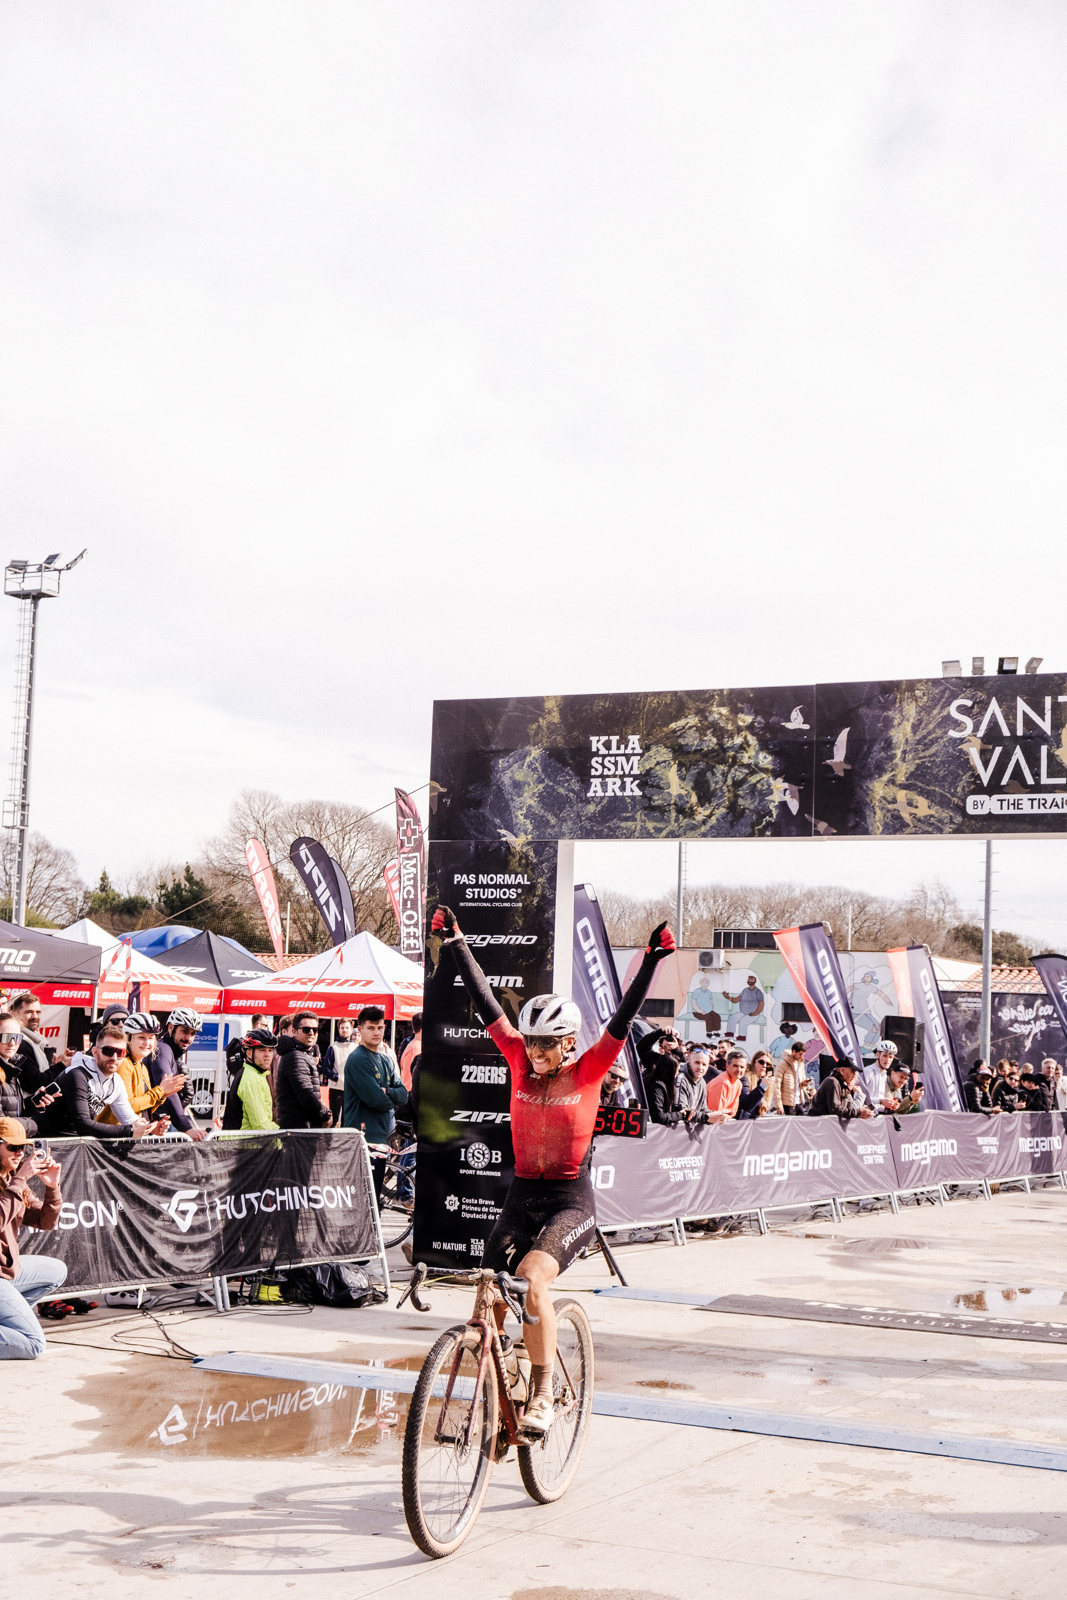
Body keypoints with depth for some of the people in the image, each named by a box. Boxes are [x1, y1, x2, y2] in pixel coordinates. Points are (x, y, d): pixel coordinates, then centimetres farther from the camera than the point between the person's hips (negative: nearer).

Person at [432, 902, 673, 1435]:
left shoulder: (589, 1071, -5)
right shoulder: (520, 1062, 2)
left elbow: (624, 1017, -14)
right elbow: (485, 1002, 1)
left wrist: (651, 960, -23)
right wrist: (455, 943, -1)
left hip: (570, 1201, -4)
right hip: (520, 1197, 4)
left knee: (531, 1281, -27)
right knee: (490, 1301, -3)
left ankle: (543, 1394, -14)